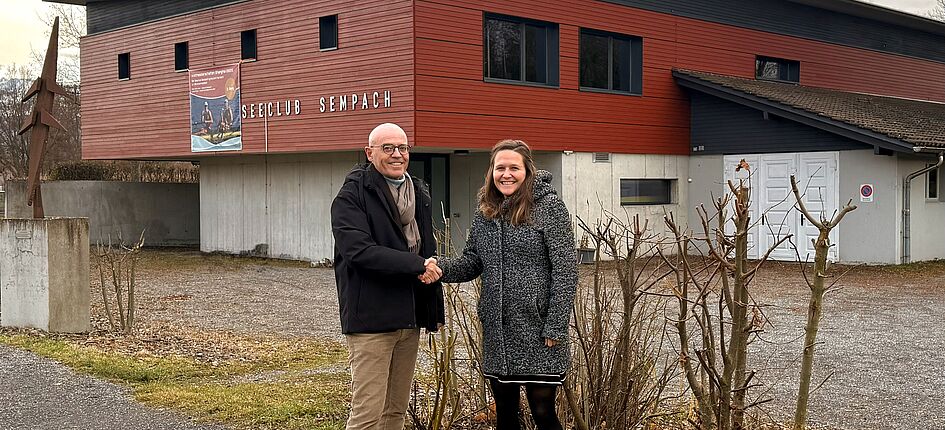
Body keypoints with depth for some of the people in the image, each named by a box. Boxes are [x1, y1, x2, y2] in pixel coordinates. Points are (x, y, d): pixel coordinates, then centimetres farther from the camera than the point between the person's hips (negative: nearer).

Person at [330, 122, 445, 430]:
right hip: (371, 318, -7)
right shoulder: (352, 195, -7)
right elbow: (358, 250, -21)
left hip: (410, 317, 7)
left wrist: (435, 309, 19)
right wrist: (416, 265, -22)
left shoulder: (420, 194, 16)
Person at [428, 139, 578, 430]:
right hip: (497, 333, 6)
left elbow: (565, 269, -11)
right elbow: (471, 263, 13)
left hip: (537, 332, -5)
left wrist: (555, 327, -15)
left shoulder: (549, 206, -7)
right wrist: (440, 268, -9)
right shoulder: (485, 213, 10)